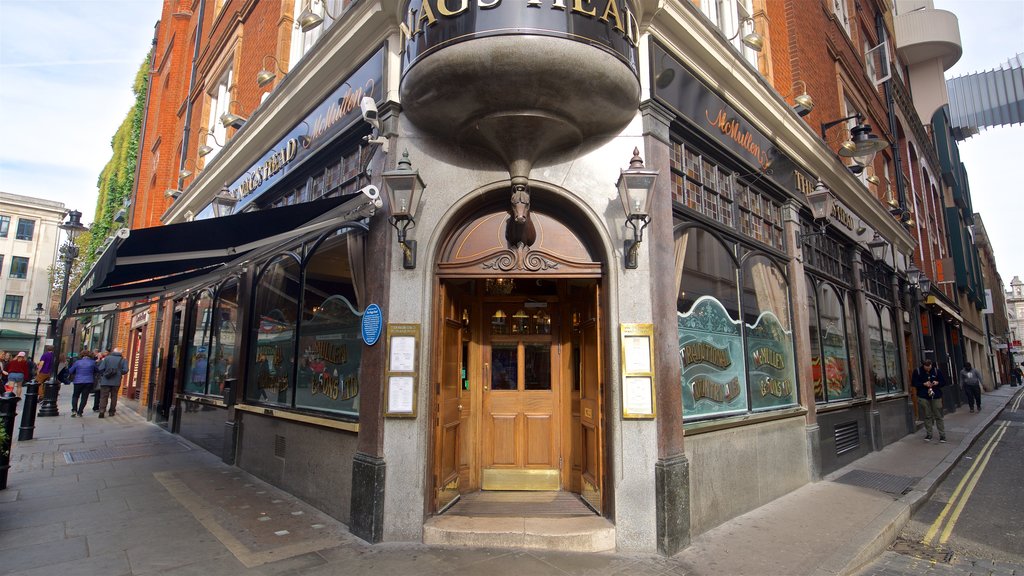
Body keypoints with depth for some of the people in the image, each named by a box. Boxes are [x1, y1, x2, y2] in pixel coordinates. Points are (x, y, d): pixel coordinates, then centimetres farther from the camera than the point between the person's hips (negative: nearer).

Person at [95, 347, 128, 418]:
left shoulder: (106, 358, 2)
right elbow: (125, 370, -9)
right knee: (114, 396, 12)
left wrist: (102, 375, 13)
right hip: (116, 382, 1)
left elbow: (100, 369, -5)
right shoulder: (123, 360, 2)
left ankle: (102, 411, -9)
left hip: (105, 381, 0)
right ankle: (112, 411, 14)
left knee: (103, 396, 4)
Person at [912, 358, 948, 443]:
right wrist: (924, 384, -13)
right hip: (923, 397, 0)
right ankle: (928, 434, 15)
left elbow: (944, 382, 8)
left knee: (938, 416, 2)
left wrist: (937, 383, -12)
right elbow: (914, 383, 1)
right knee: (927, 416, 6)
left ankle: (942, 435, 10)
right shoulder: (917, 371, -3)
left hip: (936, 396, 0)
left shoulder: (937, 371, 0)